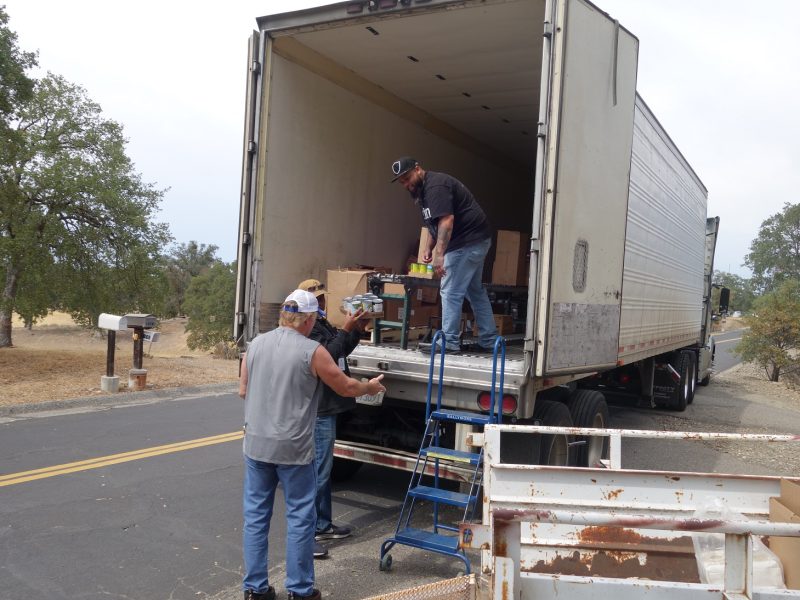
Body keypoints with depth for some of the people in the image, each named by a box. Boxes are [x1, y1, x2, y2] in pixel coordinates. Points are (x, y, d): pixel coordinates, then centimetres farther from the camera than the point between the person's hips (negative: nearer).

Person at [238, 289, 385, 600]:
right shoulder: (312, 351, -12)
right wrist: (370, 386, 17)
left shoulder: (256, 344, 3)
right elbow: (346, 388, -2)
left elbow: (243, 391, 12)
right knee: (300, 517, 8)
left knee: (255, 515, 13)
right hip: (292, 448, -5)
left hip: (256, 444, 5)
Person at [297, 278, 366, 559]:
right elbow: (327, 356, -24)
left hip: (327, 406, 11)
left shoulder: (322, 323, 16)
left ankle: (323, 525, 29)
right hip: (319, 409, -11)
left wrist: (357, 330, 7)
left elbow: (342, 350, 21)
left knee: (324, 469, 18)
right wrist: (345, 330, -22)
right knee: (318, 470, -7)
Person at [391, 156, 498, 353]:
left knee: (451, 292, -8)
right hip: (475, 241, 11)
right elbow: (435, 225, 24)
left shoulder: (435, 186, -17)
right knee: (475, 291, 15)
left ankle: (449, 342, -2)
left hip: (467, 242, -11)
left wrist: (439, 255, -34)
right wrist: (429, 248, 13)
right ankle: (488, 341, 23)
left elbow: (446, 221, -28)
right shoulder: (423, 190, 16)